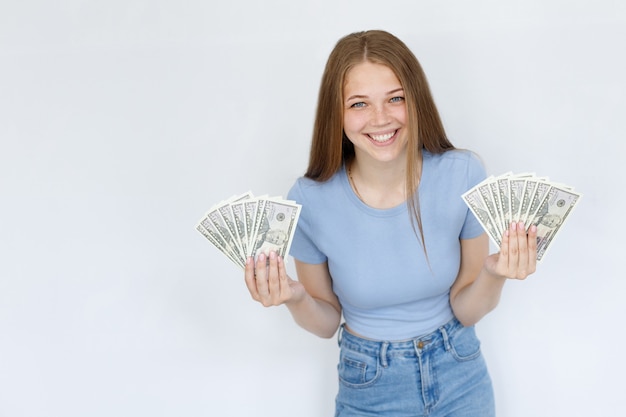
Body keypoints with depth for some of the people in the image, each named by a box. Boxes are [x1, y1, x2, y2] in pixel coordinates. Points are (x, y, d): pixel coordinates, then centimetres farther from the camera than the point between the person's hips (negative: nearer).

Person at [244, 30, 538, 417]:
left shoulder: (463, 174, -19)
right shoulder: (311, 200, -20)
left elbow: (466, 311, -9)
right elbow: (326, 322, -6)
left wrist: (494, 275, -29)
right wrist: (295, 299, -26)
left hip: (460, 376, 1)